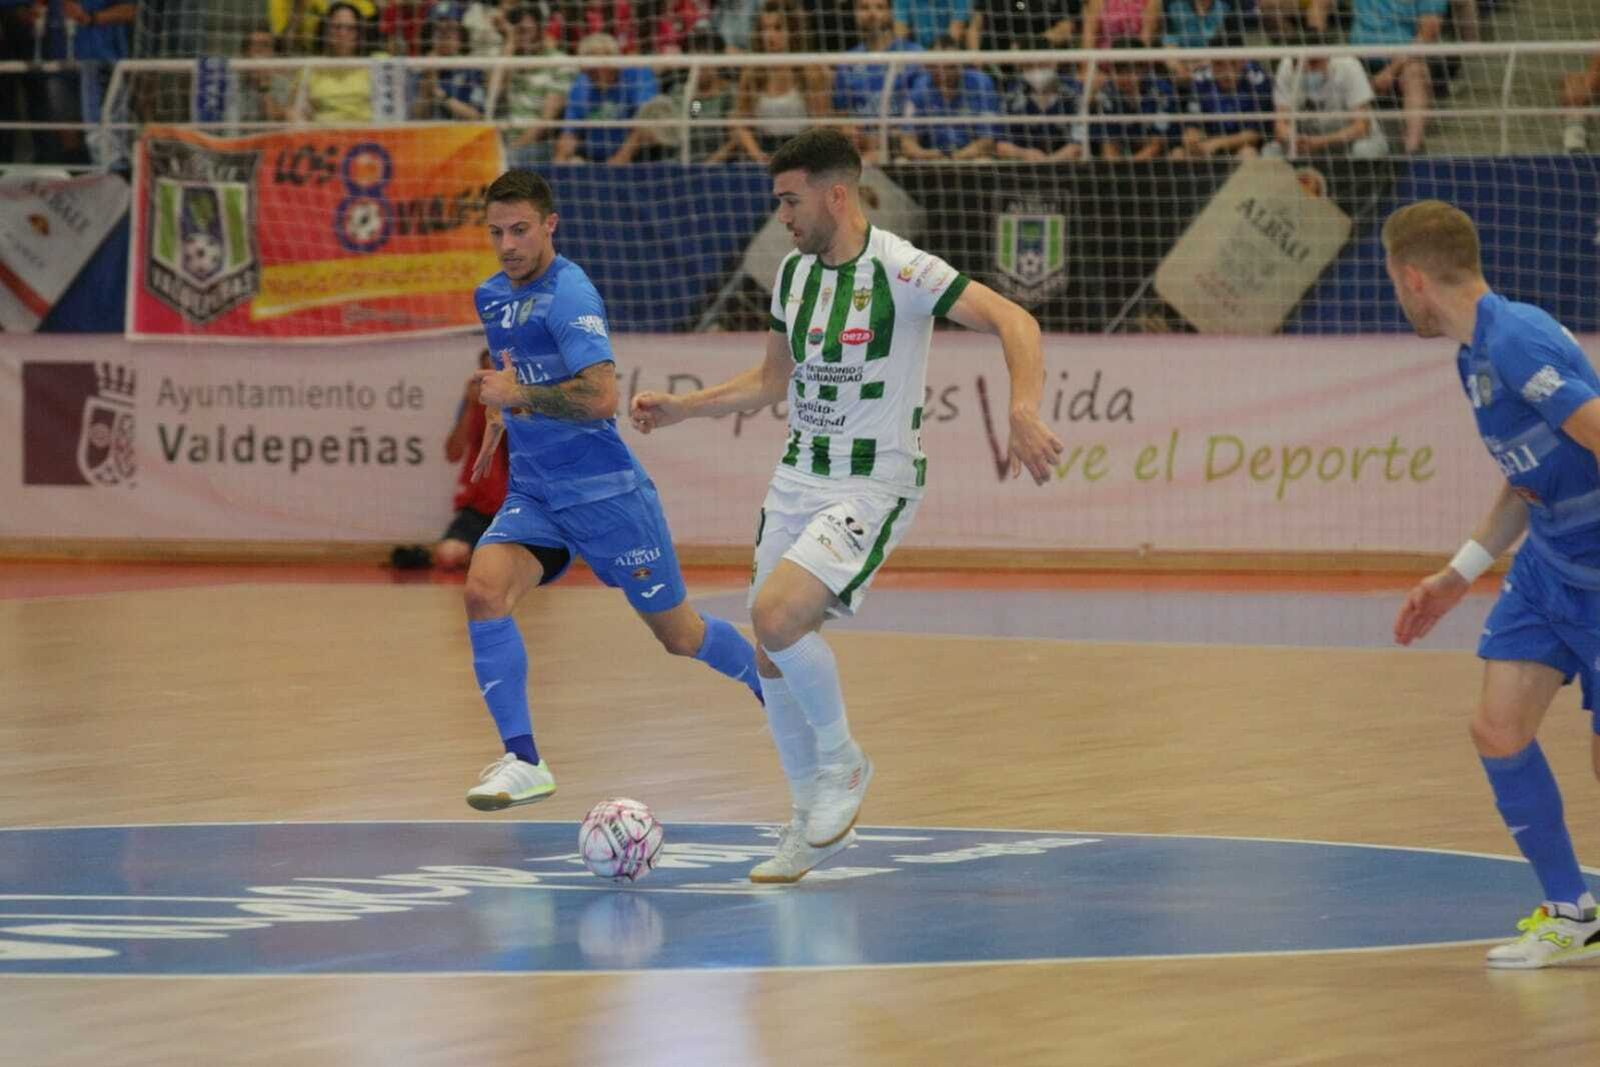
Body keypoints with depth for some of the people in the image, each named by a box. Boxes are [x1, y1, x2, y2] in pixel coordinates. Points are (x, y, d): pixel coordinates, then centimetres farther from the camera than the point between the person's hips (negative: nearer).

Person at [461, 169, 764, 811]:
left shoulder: (569, 295, -18)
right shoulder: (492, 296, 8)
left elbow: (601, 397, -30)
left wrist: (519, 395, -31)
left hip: (603, 491, -6)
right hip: (532, 493, 6)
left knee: (678, 634, 8)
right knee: (484, 589, -23)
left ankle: (778, 695, 39)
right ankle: (523, 762, -20)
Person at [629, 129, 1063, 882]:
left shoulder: (900, 271, -16)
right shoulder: (794, 272, 8)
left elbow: (1013, 322, -21)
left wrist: (1023, 411, -35)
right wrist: (679, 409, 15)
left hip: (872, 487, -8)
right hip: (798, 480, 8)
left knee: (776, 617, -25)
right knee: (771, 657, 6)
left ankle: (842, 764, -2)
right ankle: (812, 824, 21)